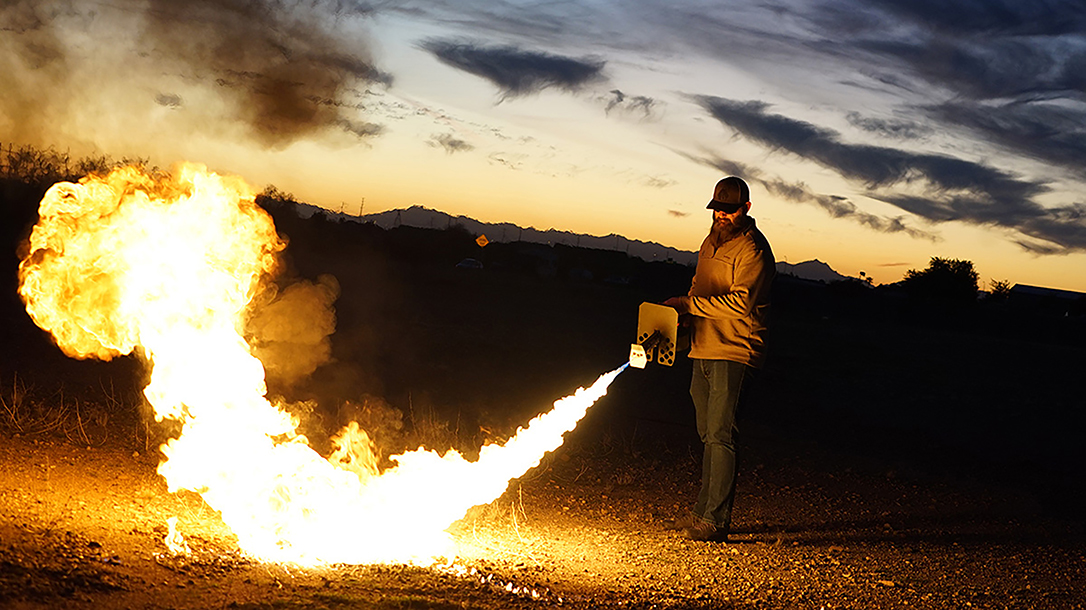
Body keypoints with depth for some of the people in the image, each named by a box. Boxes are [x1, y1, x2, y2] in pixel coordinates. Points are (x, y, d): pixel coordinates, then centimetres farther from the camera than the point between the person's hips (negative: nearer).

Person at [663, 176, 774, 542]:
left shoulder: (752, 249, -11)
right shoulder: (712, 241, 17)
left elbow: (740, 302, -21)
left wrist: (690, 304, -18)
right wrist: (683, 313, 8)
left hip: (734, 353, -9)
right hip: (704, 350, 9)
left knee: (720, 436, -12)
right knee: (709, 435, 13)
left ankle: (715, 520, -12)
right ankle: (704, 511, 20)